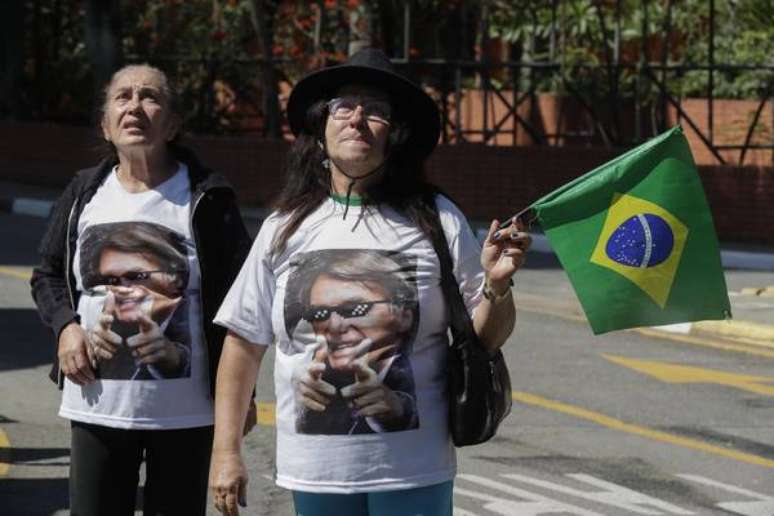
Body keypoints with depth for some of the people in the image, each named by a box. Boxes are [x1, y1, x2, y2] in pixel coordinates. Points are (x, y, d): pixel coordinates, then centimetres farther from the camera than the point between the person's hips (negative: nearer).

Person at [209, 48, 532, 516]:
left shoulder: (437, 221, -1)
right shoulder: (286, 229, 4)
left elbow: (484, 339, 2)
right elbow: (244, 343, 7)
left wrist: (496, 287, -18)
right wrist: (227, 451, 5)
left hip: (412, 472, -2)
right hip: (315, 473, 2)